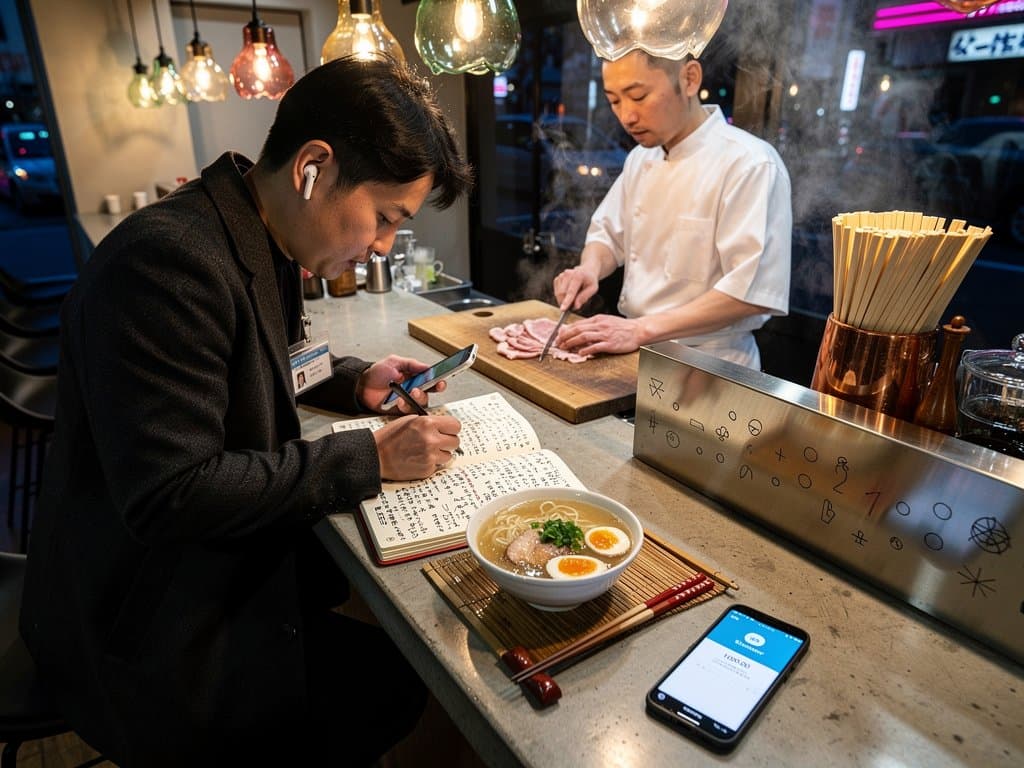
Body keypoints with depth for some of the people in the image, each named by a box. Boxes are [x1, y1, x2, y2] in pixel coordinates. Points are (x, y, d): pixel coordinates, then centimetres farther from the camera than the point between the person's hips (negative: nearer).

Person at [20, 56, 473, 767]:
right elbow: (171, 494, -31)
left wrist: (353, 382, -1)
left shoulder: (265, 242, 0)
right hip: (148, 633, -9)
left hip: (215, 563, 9)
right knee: (395, 682, -5)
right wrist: (370, 457, -26)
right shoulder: (167, 261, -29)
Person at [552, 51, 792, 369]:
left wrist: (642, 329, -23)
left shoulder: (750, 165, -14)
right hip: (639, 354, 6)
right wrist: (589, 269, -5)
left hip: (708, 367, -6)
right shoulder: (642, 158, 9)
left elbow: (752, 291, -20)